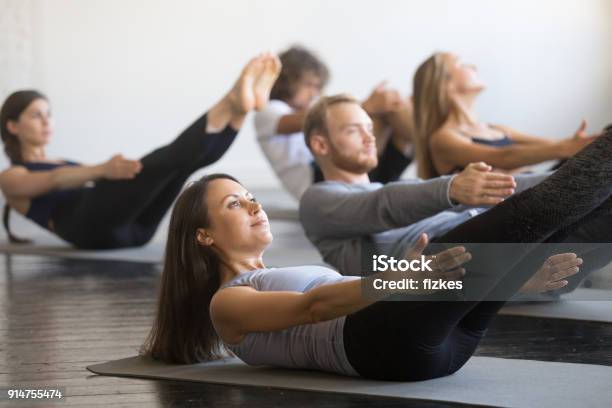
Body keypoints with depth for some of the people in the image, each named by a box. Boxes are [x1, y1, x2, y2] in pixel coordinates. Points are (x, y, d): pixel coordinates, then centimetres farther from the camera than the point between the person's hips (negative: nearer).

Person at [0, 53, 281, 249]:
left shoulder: (65, 163, 40)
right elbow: (55, 180, -6)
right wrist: (101, 170, -28)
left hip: (131, 225, 6)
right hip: (90, 226, -6)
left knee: (188, 157, -18)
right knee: (163, 161, -30)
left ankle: (236, 106, -45)